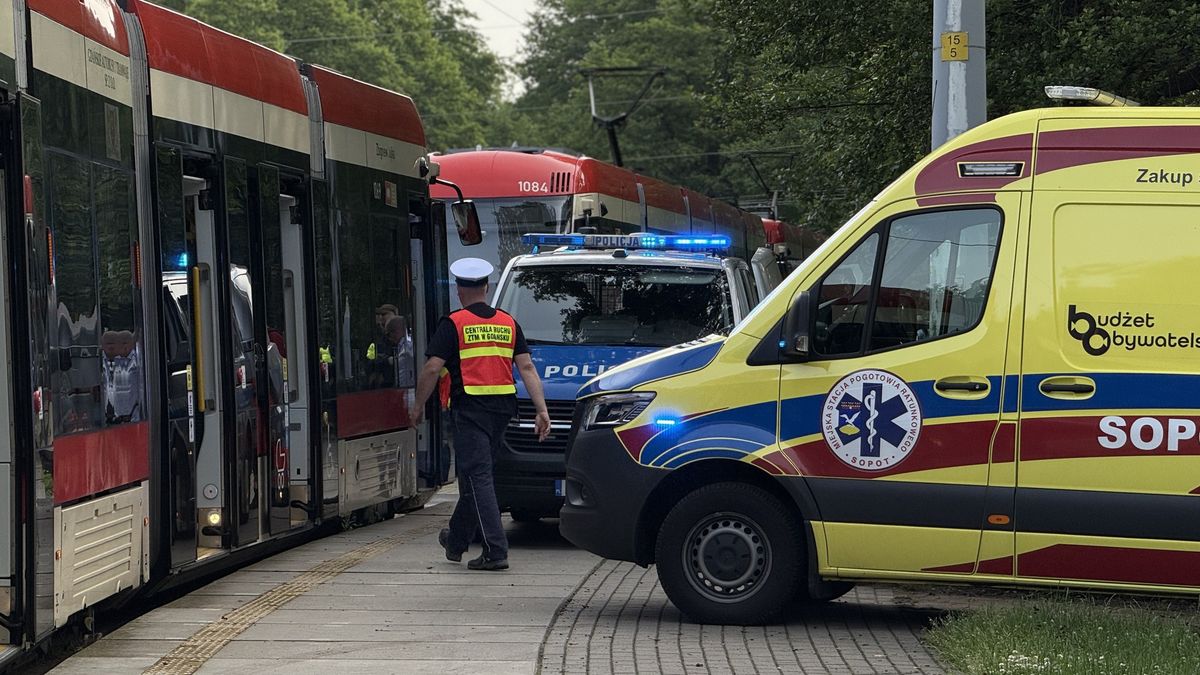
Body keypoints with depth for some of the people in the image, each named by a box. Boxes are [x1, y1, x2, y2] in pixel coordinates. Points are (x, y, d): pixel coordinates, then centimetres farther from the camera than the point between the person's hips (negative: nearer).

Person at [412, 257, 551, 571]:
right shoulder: (508, 323, 12)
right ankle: (457, 540, 32)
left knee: (477, 477, -6)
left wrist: (419, 405, 2)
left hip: (470, 407, -6)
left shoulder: (453, 324, -4)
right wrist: (542, 409, 4)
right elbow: (527, 367, 6)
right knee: (476, 475, 18)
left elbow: (432, 369, -9)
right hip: (503, 406, 6)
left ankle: (495, 550, -16)